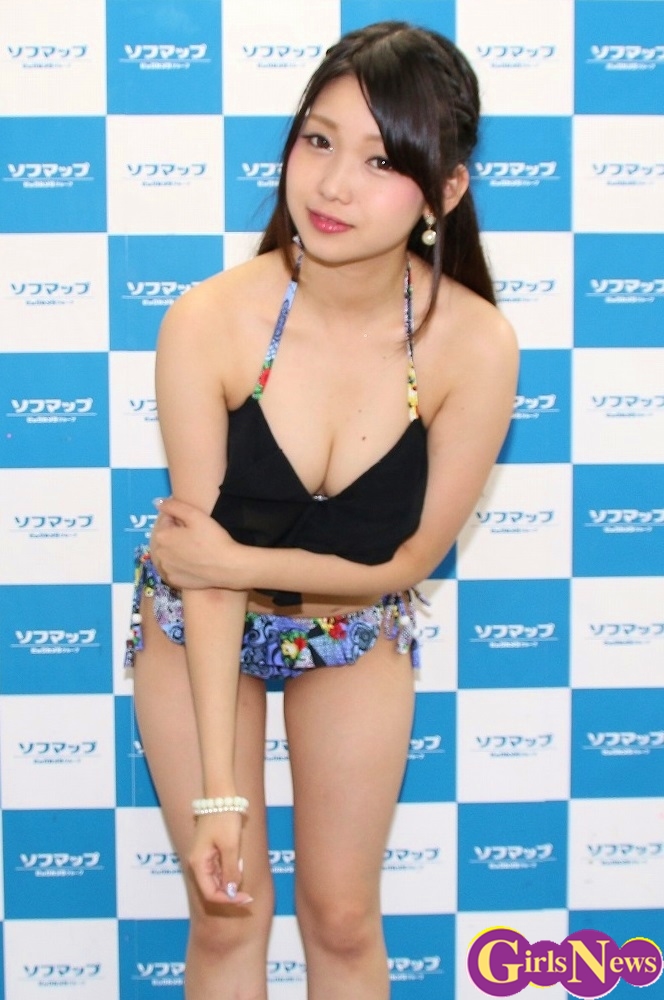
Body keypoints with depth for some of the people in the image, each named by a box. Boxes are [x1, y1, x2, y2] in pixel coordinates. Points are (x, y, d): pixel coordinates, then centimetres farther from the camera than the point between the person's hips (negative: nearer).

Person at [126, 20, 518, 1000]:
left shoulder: (475, 346, -27)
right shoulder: (209, 322, -29)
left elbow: (404, 561, -15)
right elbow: (206, 569, -23)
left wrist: (235, 559, -19)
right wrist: (219, 787, -23)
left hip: (355, 635, 1)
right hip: (198, 625, 0)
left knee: (343, 916, 11)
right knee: (229, 913, 9)